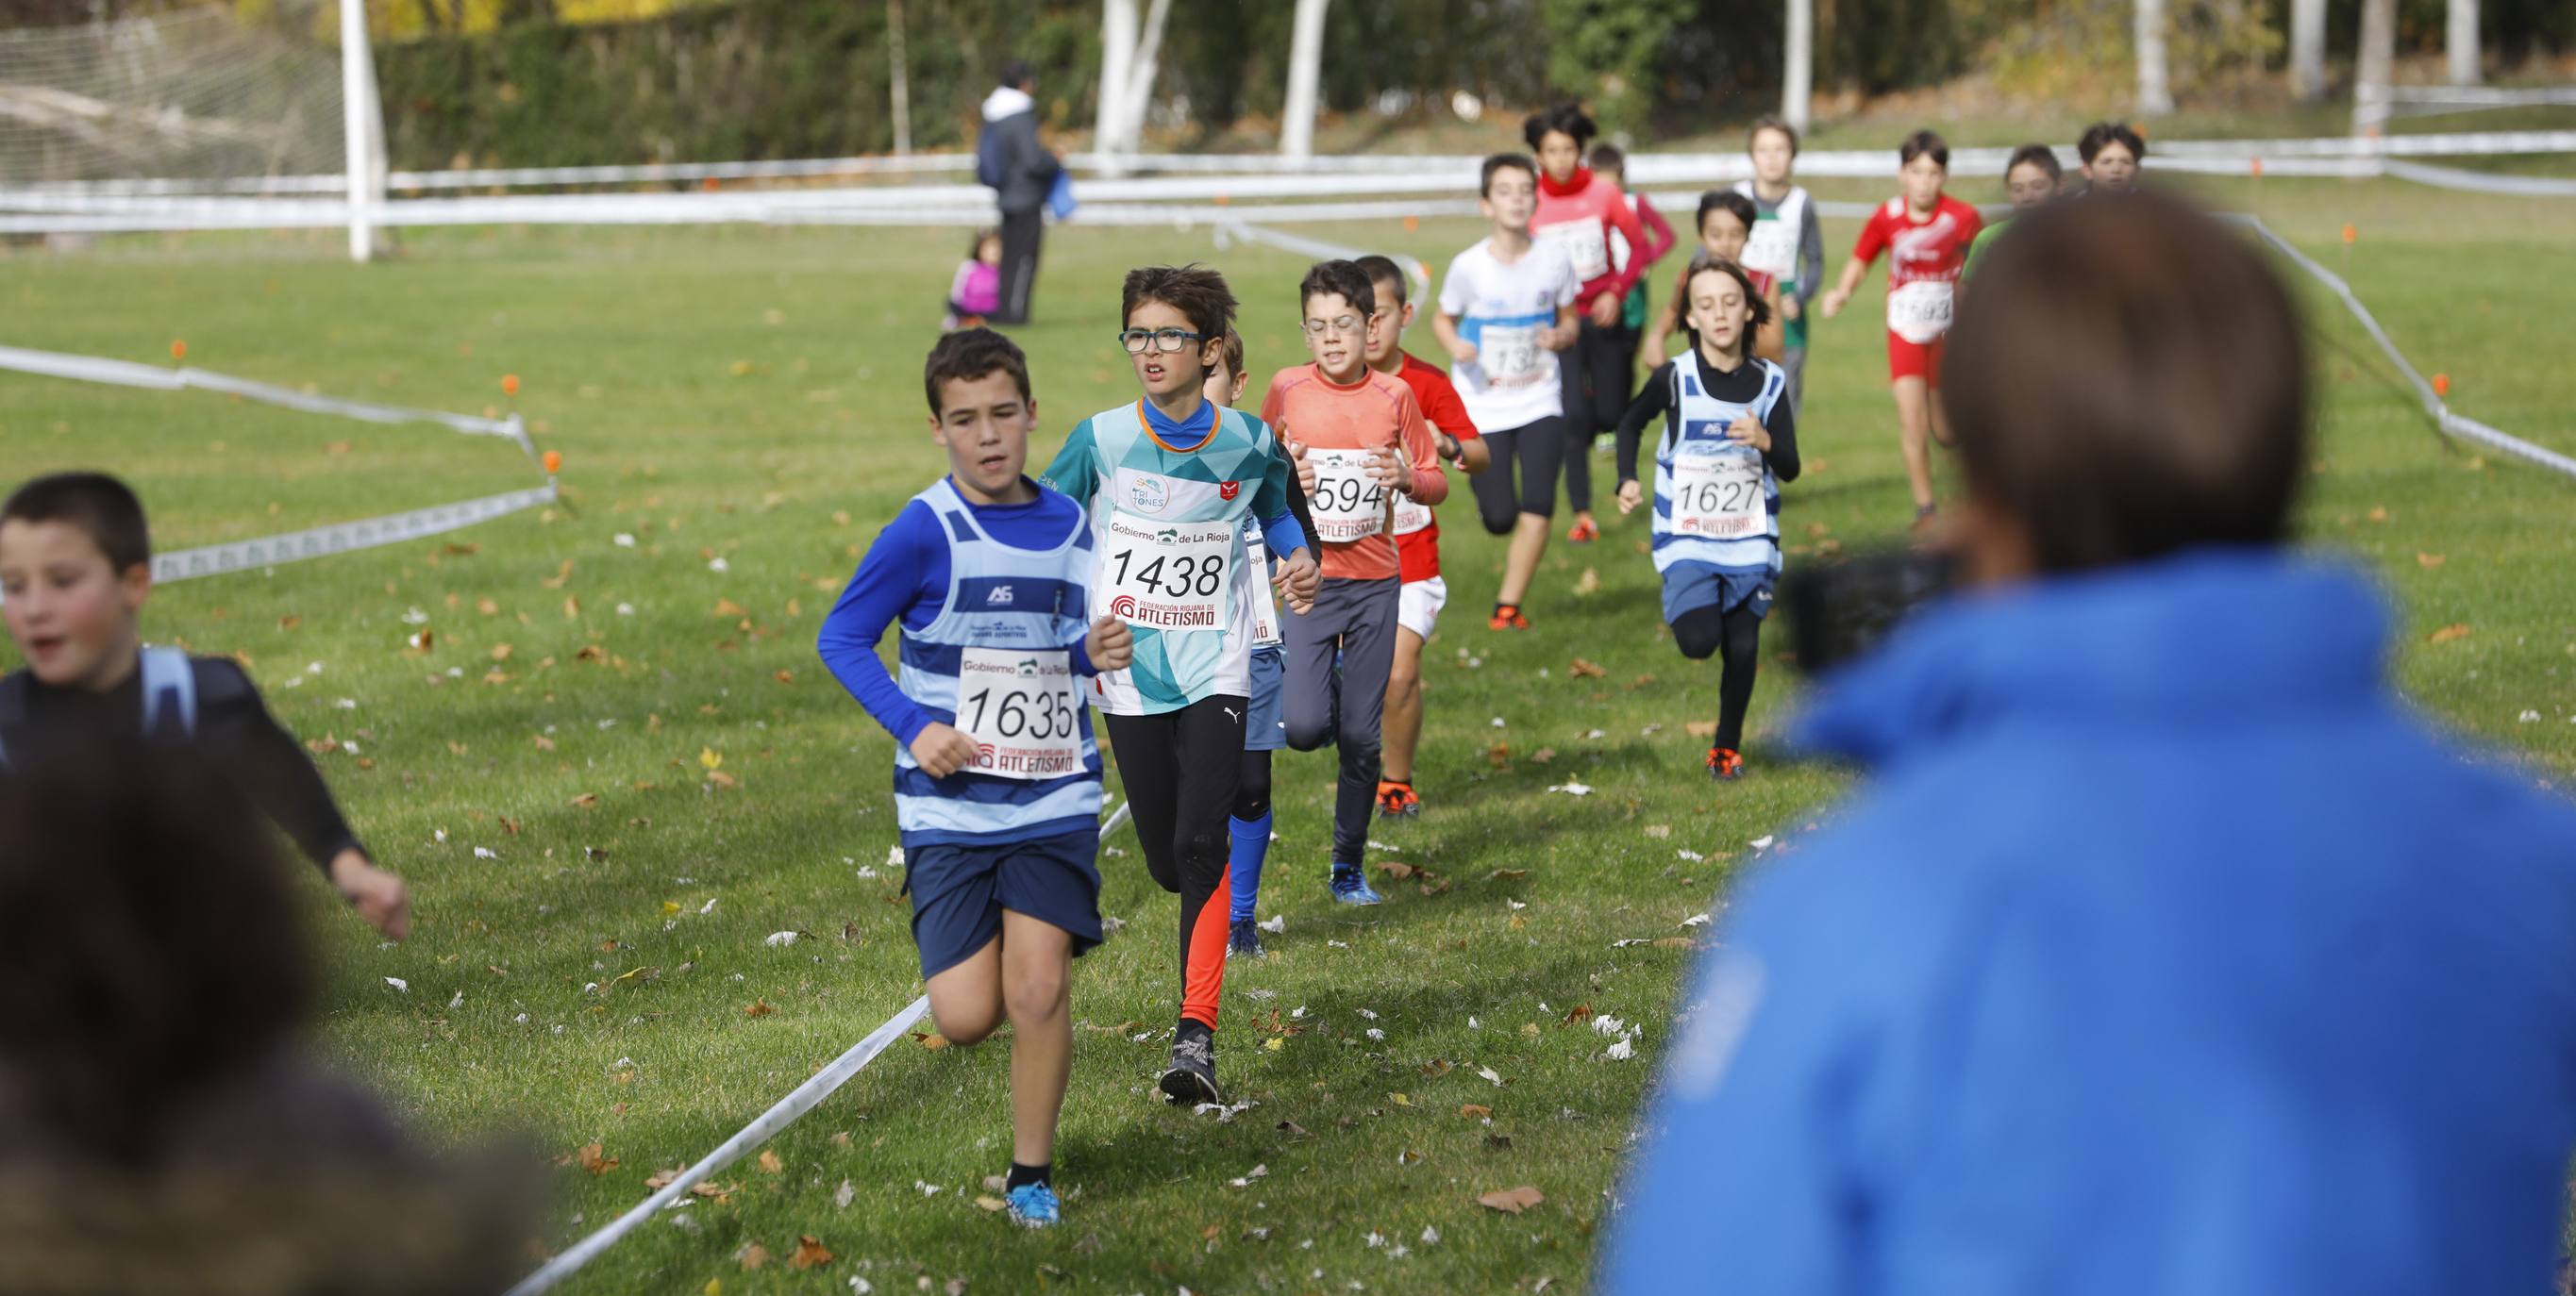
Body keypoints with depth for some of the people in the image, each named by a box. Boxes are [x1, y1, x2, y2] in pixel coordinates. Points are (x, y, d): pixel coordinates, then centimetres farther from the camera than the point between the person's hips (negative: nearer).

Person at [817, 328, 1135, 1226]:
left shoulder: (1067, 525, 4)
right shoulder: (924, 532, -10)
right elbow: (841, 638, -4)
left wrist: (1099, 654, -4)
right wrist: (913, 727, -15)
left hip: (1054, 800, 2)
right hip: (950, 805, -2)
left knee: (1039, 992, -8)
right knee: (967, 1018, -5)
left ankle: (1033, 1174, 12)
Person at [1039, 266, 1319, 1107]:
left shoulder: (1249, 442, -1)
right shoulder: (1101, 439, -4)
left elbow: (1274, 509, 21)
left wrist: (1297, 562, 1)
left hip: (1214, 668, -1)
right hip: (1128, 671, 1)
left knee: (1201, 846, -17)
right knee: (1167, 864, 6)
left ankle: (1196, 1036, -19)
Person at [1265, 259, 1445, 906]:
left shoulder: (1395, 395, 1)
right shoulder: (1287, 390, -1)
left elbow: (1438, 483, 9)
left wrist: (1407, 479, -13)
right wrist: (1281, 479, -10)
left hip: (1376, 583, 1)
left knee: (1362, 739, 3)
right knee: (1305, 728, -16)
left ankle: (1350, 869, 17)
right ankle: (1328, 690, 21)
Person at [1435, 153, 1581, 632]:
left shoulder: (1554, 261, -5)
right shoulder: (1468, 266, -10)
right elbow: (1443, 319, 5)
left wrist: (1562, 336, -14)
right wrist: (1455, 347, -17)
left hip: (1539, 401, 1)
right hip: (1484, 407, -1)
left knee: (1537, 510, -12)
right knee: (1500, 517, 1)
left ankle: (1508, 605, 4)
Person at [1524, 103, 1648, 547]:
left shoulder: (1604, 193, -7)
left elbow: (1641, 246, 2)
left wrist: (1617, 293, -10)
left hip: (1603, 315, 1)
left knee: (1611, 415, 3)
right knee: (1573, 416, -11)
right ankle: (1582, 514, -3)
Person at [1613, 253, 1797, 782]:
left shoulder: (1769, 381, -2)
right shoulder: (1673, 378, -7)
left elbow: (1790, 470, -3)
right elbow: (1631, 424, 13)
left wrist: (1765, 441, -23)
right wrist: (1627, 481, -1)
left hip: (1749, 539, 2)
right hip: (1687, 538, -2)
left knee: (1743, 647, 4)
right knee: (1700, 640, -17)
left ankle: (1727, 747, 26)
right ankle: (1684, 604, 20)